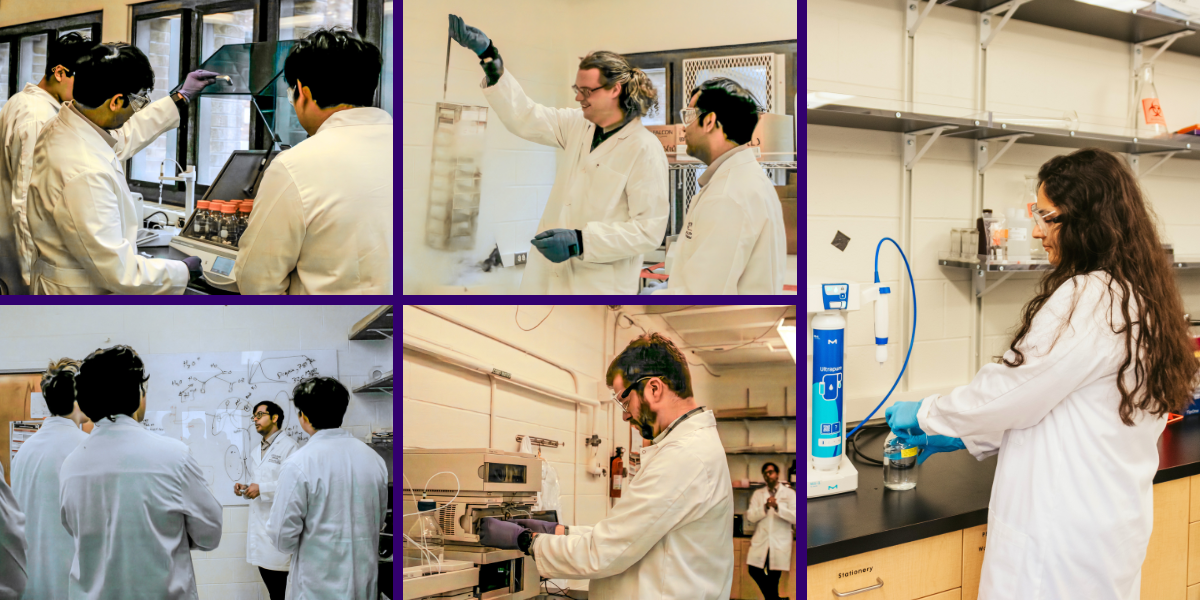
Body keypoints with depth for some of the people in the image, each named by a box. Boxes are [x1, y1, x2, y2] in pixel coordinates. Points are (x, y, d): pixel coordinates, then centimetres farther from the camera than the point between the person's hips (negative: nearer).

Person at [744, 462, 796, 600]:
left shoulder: (789, 493, 3)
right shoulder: (758, 494, 10)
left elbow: (795, 518, -8)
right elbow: (750, 516, 0)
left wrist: (777, 507, -20)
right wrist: (765, 507, -16)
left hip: (780, 543, -2)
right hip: (761, 541, 2)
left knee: (773, 577, 1)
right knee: (754, 571, -5)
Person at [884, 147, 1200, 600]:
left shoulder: (1086, 299, -20)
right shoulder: (1141, 299, 11)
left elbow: (1010, 390, -14)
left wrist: (925, 414, 3)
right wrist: (965, 438, 19)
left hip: (1064, 530, -9)